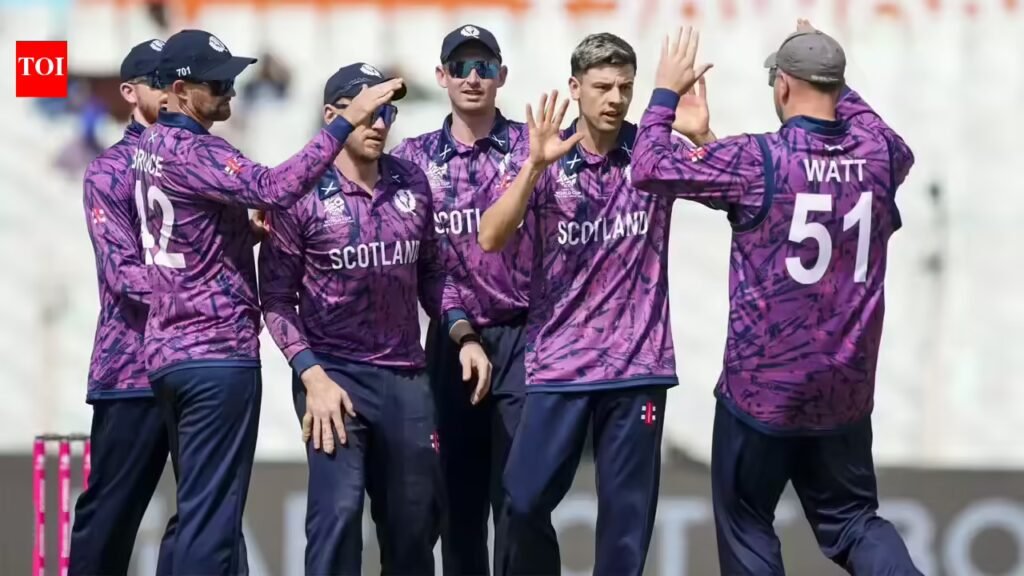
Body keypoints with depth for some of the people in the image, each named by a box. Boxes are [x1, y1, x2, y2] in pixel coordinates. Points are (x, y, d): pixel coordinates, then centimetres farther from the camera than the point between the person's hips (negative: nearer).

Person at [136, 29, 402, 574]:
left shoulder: (153, 145, 13)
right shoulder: (191, 153, -17)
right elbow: (274, 188, -32)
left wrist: (247, 228, 3)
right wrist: (347, 120, -32)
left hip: (170, 352, 10)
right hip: (217, 352, -10)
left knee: (199, 507, 14)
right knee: (212, 513, -8)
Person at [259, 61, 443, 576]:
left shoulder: (412, 184, 7)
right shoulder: (301, 192, -7)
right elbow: (276, 296, -7)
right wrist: (312, 375, -15)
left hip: (407, 376, 5)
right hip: (334, 374, -5)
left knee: (415, 521, 9)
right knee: (338, 510, -15)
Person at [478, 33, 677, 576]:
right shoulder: (546, 159, -1)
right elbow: (490, 238, -12)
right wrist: (537, 163, -23)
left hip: (638, 364, 0)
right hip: (558, 363, 0)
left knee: (627, 510, 4)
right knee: (525, 501, 0)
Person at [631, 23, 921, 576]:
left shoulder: (757, 160, -16)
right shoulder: (879, 153, -1)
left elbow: (649, 168, -11)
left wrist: (666, 92, 2)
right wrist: (837, 85, 31)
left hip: (762, 390, -4)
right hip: (846, 391, 5)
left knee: (746, 526, 10)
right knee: (852, 519, 13)